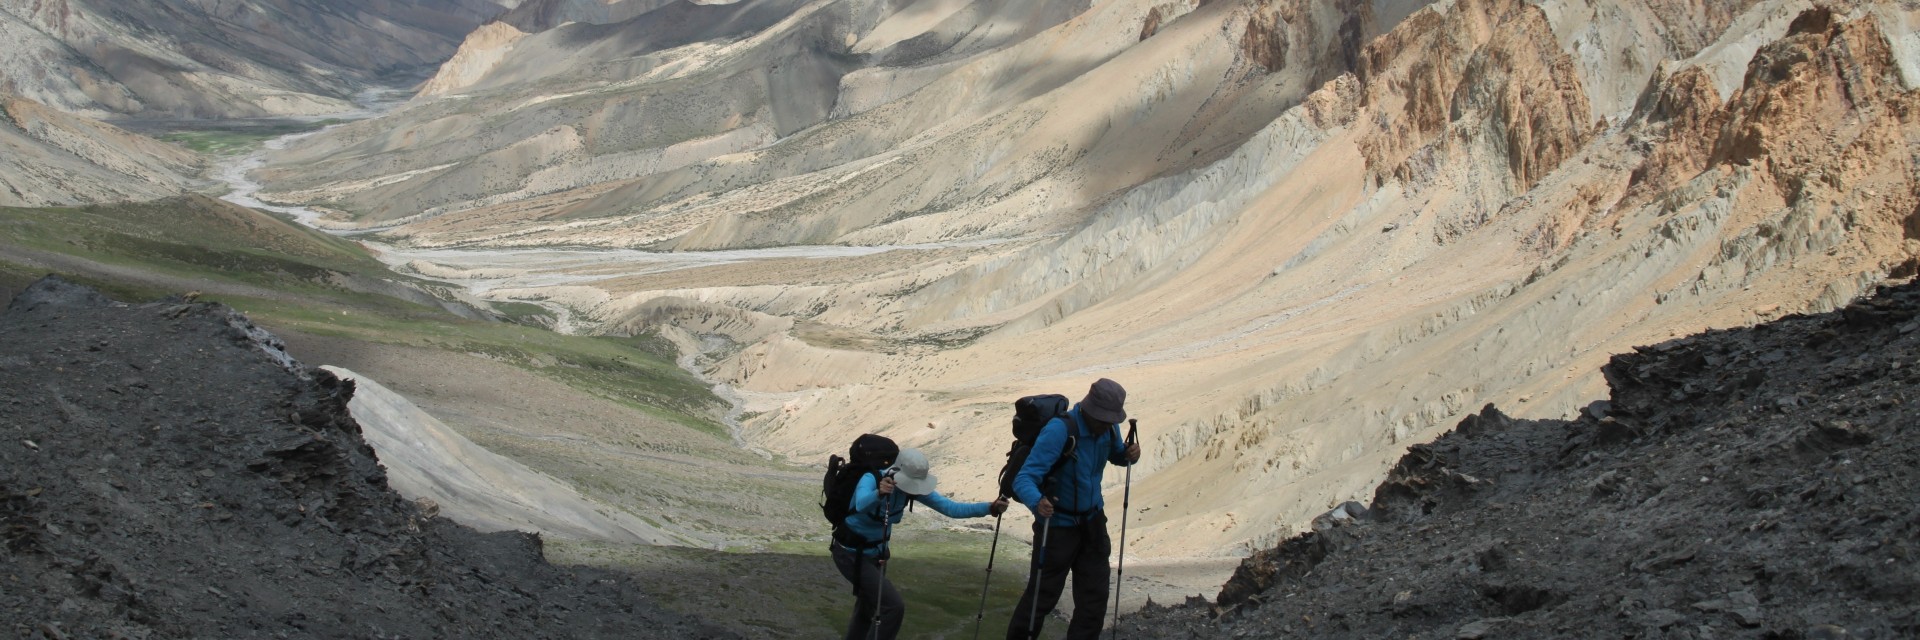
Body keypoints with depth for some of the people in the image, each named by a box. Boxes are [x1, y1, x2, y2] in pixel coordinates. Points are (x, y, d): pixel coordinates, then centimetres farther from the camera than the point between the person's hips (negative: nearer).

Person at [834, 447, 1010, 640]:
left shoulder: (913, 487, -12)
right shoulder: (871, 479, -29)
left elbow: (950, 508, -16)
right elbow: (861, 504, -51)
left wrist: (989, 507, -30)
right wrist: (879, 493, -73)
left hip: (876, 552, 7)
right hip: (851, 554, -7)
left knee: (867, 608, 22)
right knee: (894, 607, -18)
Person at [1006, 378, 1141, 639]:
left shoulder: (1108, 427, -6)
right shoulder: (1059, 430, -28)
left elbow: (1116, 454, 17)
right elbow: (1024, 478, -33)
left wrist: (1130, 454, -8)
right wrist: (1037, 502, -55)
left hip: (1092, 521, 6)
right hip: (1057, 524, -6)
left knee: (1095, 596, 8)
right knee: (1043, 595, -2)